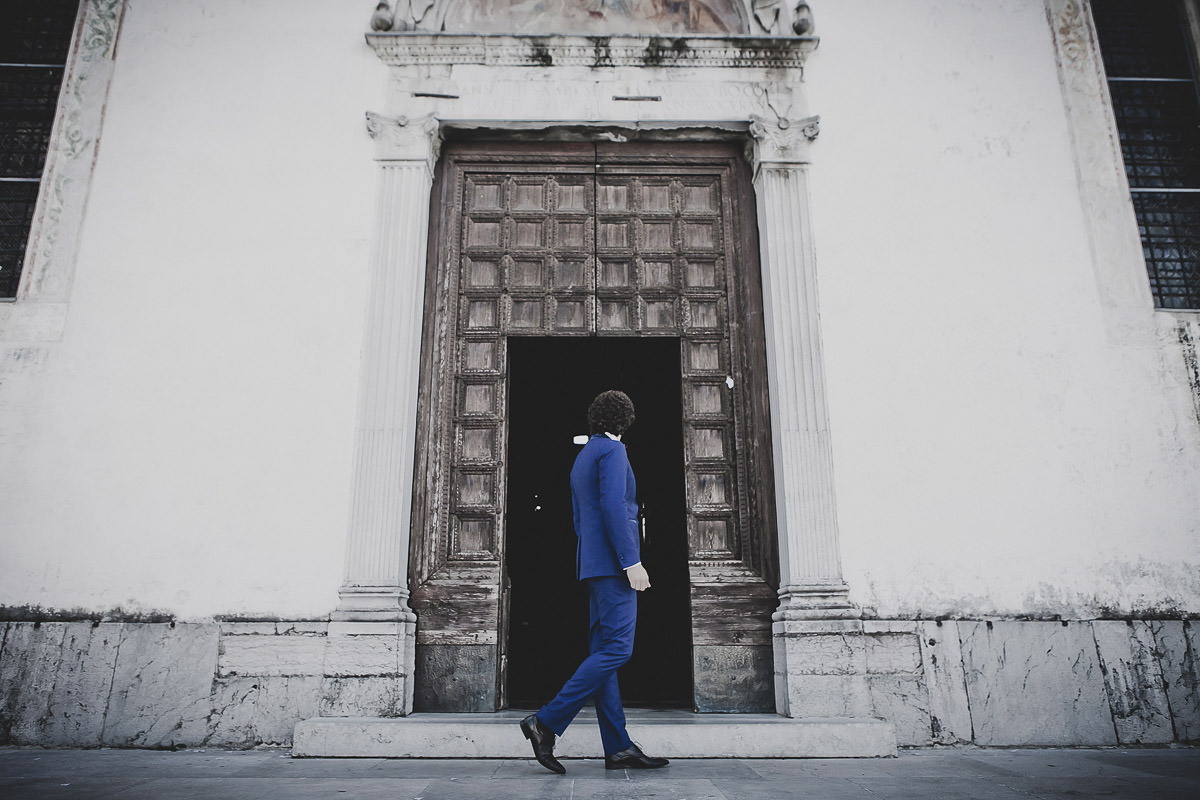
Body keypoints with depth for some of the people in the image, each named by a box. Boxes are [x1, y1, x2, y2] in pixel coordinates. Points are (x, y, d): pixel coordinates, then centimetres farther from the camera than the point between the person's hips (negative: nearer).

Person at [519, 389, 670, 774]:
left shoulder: (583, 457, 21)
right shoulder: (611, 450, -6)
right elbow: (613, 506, -18)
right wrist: (632, 561, -20)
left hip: (594, 566, 10)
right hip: (612, 562, -10)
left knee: (603, 652, 4)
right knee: (617, 648, -11)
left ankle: (618, 748, 6)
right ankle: (547, 722, -13)